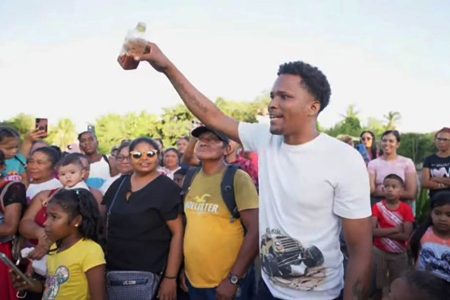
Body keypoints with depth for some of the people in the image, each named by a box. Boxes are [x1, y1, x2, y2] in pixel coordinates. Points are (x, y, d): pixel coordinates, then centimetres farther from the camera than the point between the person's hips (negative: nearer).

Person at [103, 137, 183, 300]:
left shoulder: (168, 188, -10)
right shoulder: (119, 184, 6)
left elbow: (178, 233, -13)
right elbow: (106, 223, 15)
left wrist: (170, 277, -17)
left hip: (147, 274, -5)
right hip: (112, 270, 5)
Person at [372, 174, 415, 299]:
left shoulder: (406, 209, -9)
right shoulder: (378, 207, -8)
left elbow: (406, 235, -16)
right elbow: (372, 231, -17)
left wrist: (382, 232, -18)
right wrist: (396, 229, -21)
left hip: (399, 254, 0)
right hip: (379, 251, 0)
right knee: (379, 285, 11)